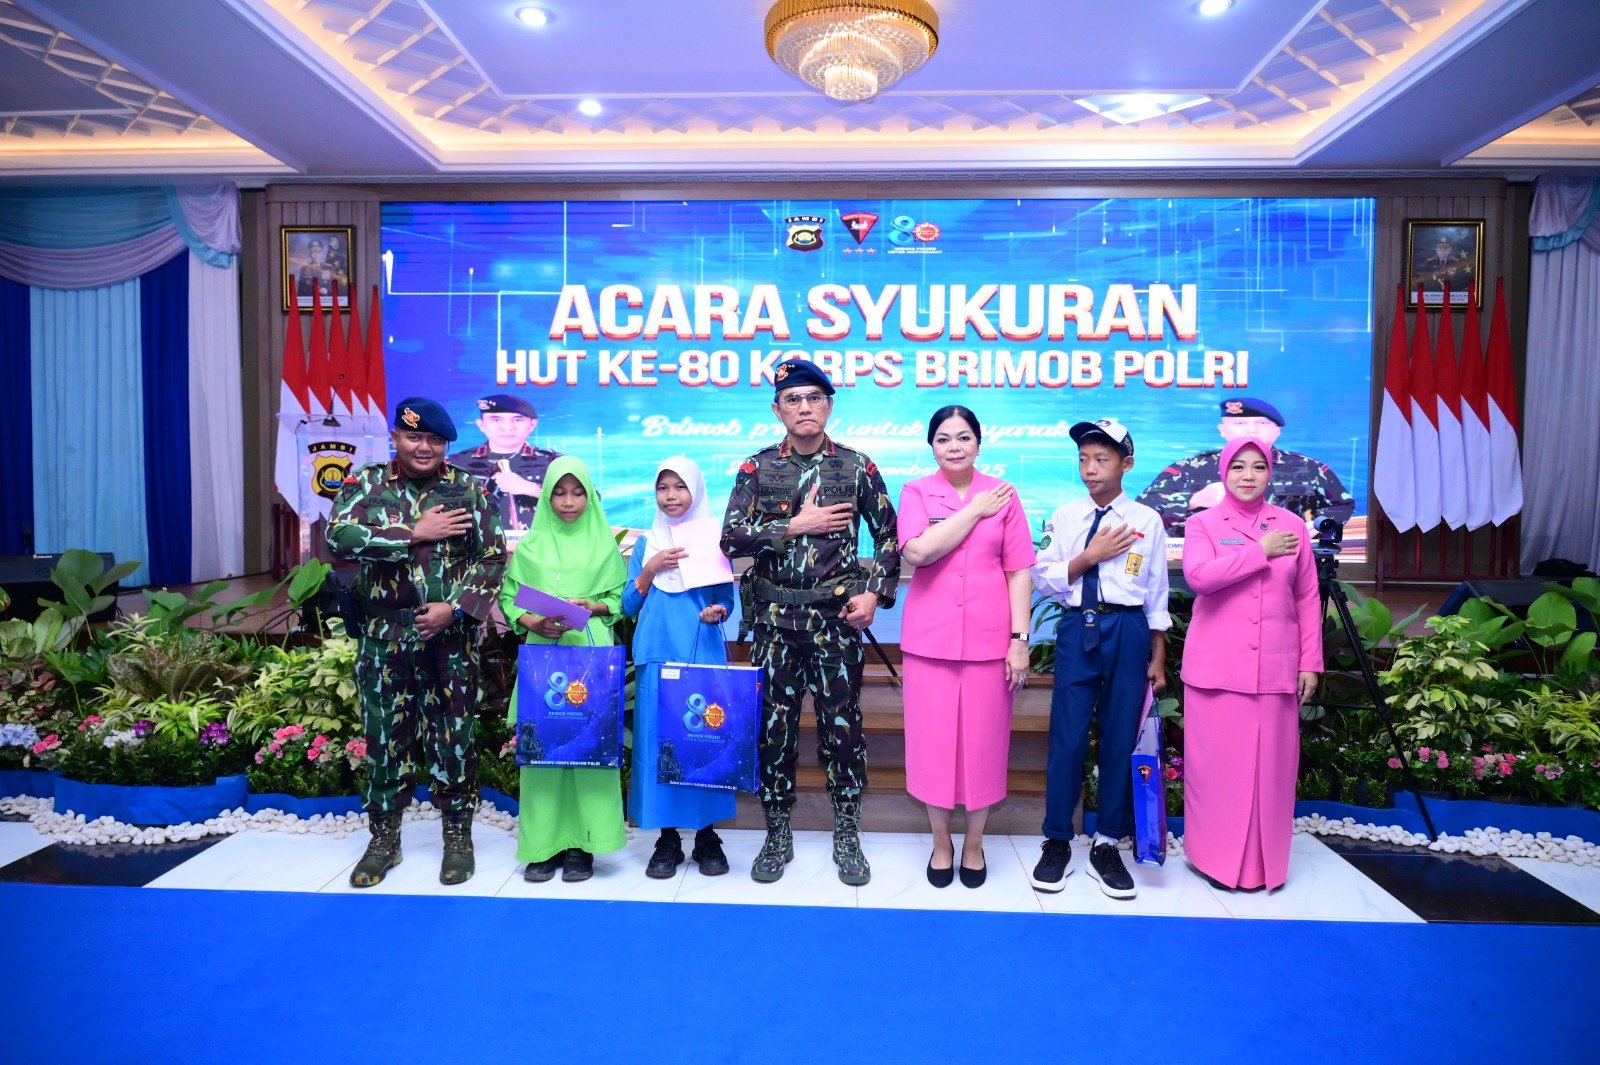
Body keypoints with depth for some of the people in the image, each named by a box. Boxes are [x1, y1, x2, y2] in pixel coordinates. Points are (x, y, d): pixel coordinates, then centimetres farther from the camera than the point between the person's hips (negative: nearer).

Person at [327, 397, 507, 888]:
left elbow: (493, 558, -2)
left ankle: (458, 836, 22)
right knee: (385, 736, 10)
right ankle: (384, 838, 27)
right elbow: (336, 537, -12)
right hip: (383, 637, 1)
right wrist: (416, 533, -15)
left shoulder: (468, 490, 2)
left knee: (453, 737, 6)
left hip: (450, 638, -1)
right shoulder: (364, 484, 5)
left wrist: (454, 608, -13)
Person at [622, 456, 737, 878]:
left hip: (704, 656, -1)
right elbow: (629, 606, 6)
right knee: (658, 742, 1)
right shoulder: (646, 543, 10)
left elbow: (726, 599, 5)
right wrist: (651, 569, -8)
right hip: (657, 657, 2)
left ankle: (707, 836, 15)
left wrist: (717, 611, -16)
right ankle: (667, 838, 15)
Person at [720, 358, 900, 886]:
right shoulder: (757, 467, 3)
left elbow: (889, 537, 7)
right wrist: (796, 525, -13)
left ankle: (847, 836, 24)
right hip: (774, 617, 1)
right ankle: (778, 834, 25)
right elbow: (731, 538, -6)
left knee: (843, 724, 5)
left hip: (836, 616, -1)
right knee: (774, 724, 8)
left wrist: (876, 593, -5)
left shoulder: (857, 466, 3)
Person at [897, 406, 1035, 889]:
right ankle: (941, 841, 27)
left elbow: (1019, 572, 2)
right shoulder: (915, 492, 2)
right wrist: (977, 510, -11)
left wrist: (1020, 640, -4)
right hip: (930, 638, 0)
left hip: (988, 640, 0)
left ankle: (974, 842, 27)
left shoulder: (1004, 495, 4)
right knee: (933, 740, 6)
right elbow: (918, 550, -16)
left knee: (982, 741, 7)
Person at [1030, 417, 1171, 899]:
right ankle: (1057, 842, 17)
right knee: (1067, 737, 2)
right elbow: (1044, 579, 1)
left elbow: (1156, 595, 6)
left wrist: (1157, 659, 6)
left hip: (1128, 631, 0)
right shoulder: (1065, 516, 5)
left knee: (1120, 738, 6)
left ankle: (1107, 844, 22)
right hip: (1077, 629, 0)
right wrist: (1089, 557, -11)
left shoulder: (1146, 520, 3)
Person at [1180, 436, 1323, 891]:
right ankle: (1217, 857, 15)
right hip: (1216, 667, -2)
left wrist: (1310, 662, 7)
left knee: (1271, 764, 6)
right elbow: (1198, 575, -17)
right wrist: (1261, 551, -13)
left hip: (1275, 668, 2)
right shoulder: (1203, 524, 3)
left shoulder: (1292, 525, 10)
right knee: (1217, 764, 2)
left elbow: (1307, 599, 11)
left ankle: (1265, 861, 20)